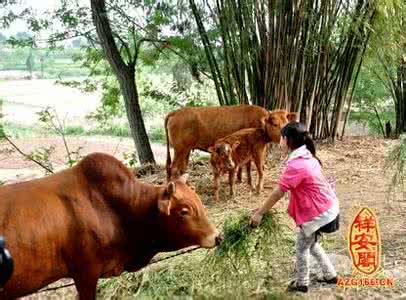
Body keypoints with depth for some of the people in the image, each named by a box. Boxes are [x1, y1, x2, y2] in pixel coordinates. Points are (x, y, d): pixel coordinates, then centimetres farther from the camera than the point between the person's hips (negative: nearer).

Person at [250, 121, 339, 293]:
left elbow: (278, 194, -19)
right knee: (311, 244, 26)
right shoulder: (306, 156, 5)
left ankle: (301, 284, 26)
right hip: (327, 206, 9)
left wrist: (259, 213, -9)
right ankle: (330, 275, 38)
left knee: (301, 248, 11)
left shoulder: (295, 165, -25)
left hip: (318, 213, -9)